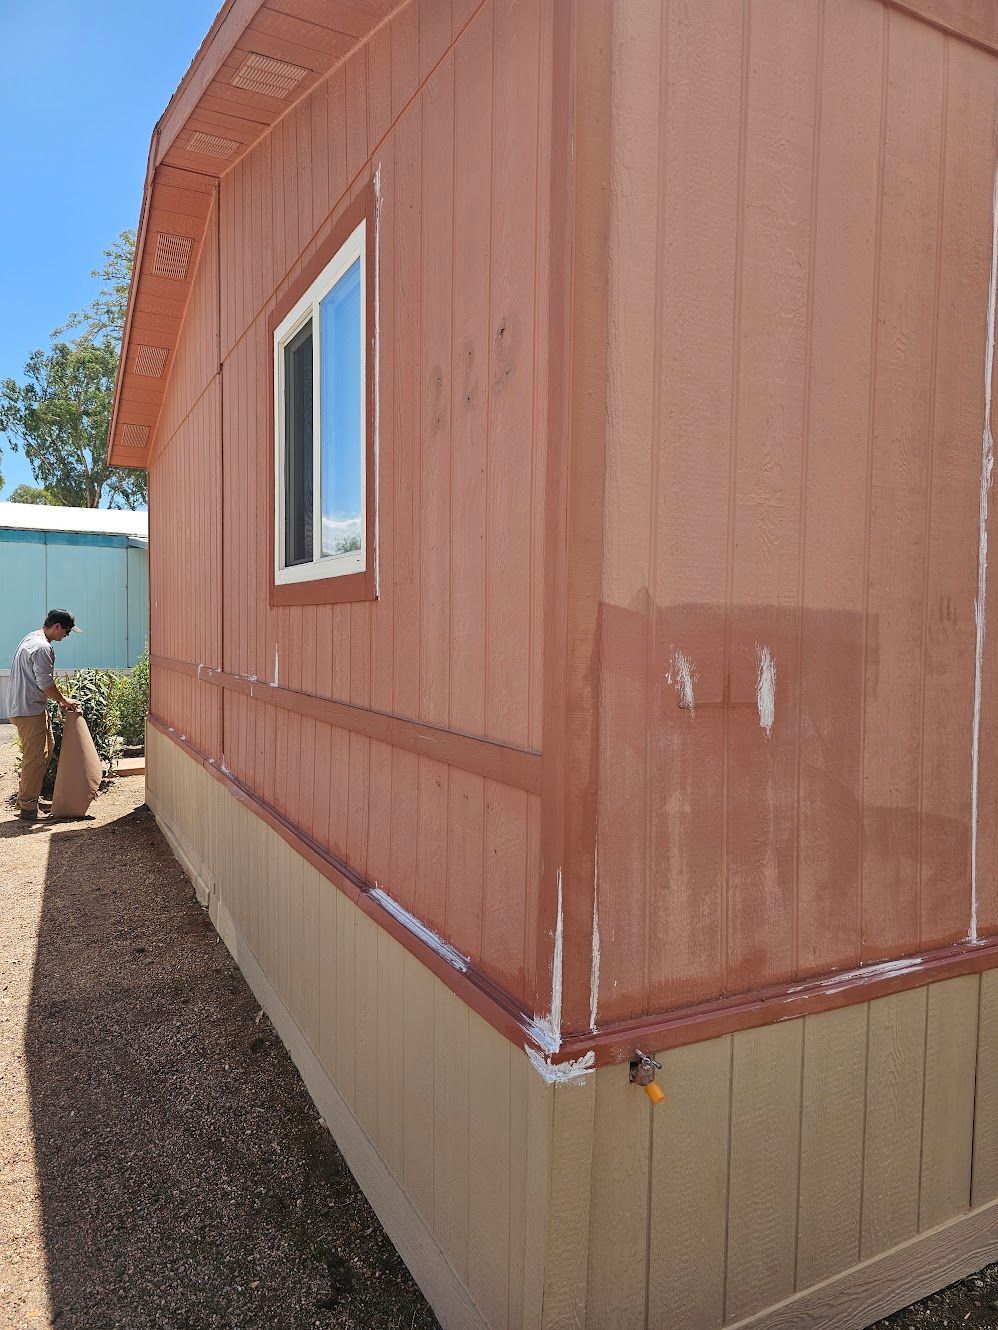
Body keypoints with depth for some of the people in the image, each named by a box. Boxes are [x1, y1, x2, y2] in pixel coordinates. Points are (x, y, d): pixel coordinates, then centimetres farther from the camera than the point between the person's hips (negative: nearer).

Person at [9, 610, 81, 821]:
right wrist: (64, 700, -6)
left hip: (27, 706, 11)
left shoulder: (32, 639, 14)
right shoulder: (42, 647, -20)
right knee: (34, 757, -5)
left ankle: (26, 796, 27)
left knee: (46, 748, 19)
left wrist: (60, 697, 17)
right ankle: (28, 807, 2)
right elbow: (45, 684, -21)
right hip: (29, 710, -11)